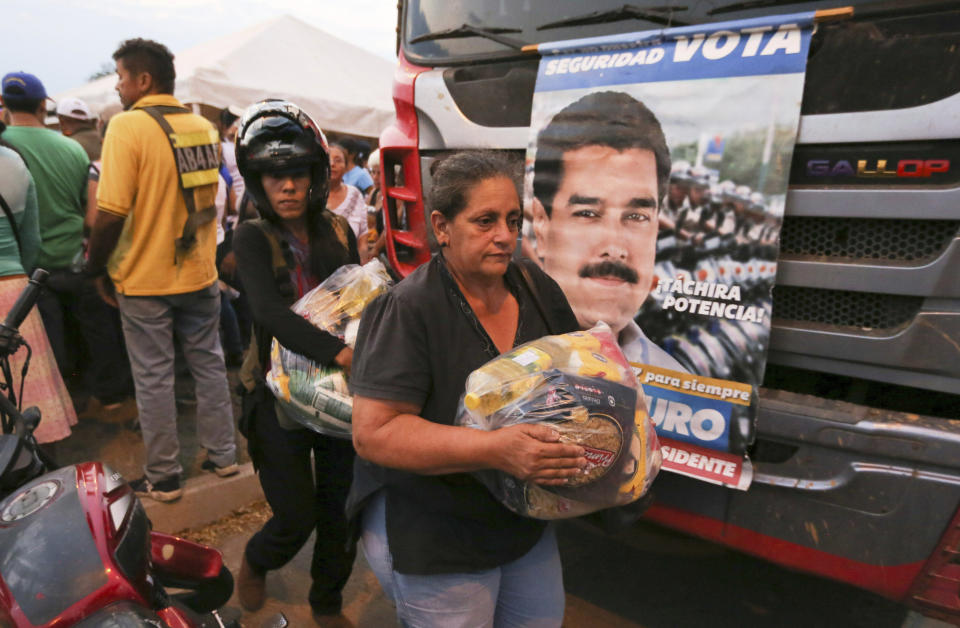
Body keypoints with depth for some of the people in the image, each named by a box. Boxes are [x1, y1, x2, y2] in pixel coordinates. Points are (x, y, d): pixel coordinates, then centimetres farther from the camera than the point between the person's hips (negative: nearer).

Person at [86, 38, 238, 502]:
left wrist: (97, 269, -7)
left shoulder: (128, 125, -14)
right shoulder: (203, 127, 5)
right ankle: (222, 454, 26)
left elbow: (112, 212, -20)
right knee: (208, 362, 16)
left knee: (153, 377, 6)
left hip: (145, 278, -5)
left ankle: (162, 477, 18)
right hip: (199, 273, 5)